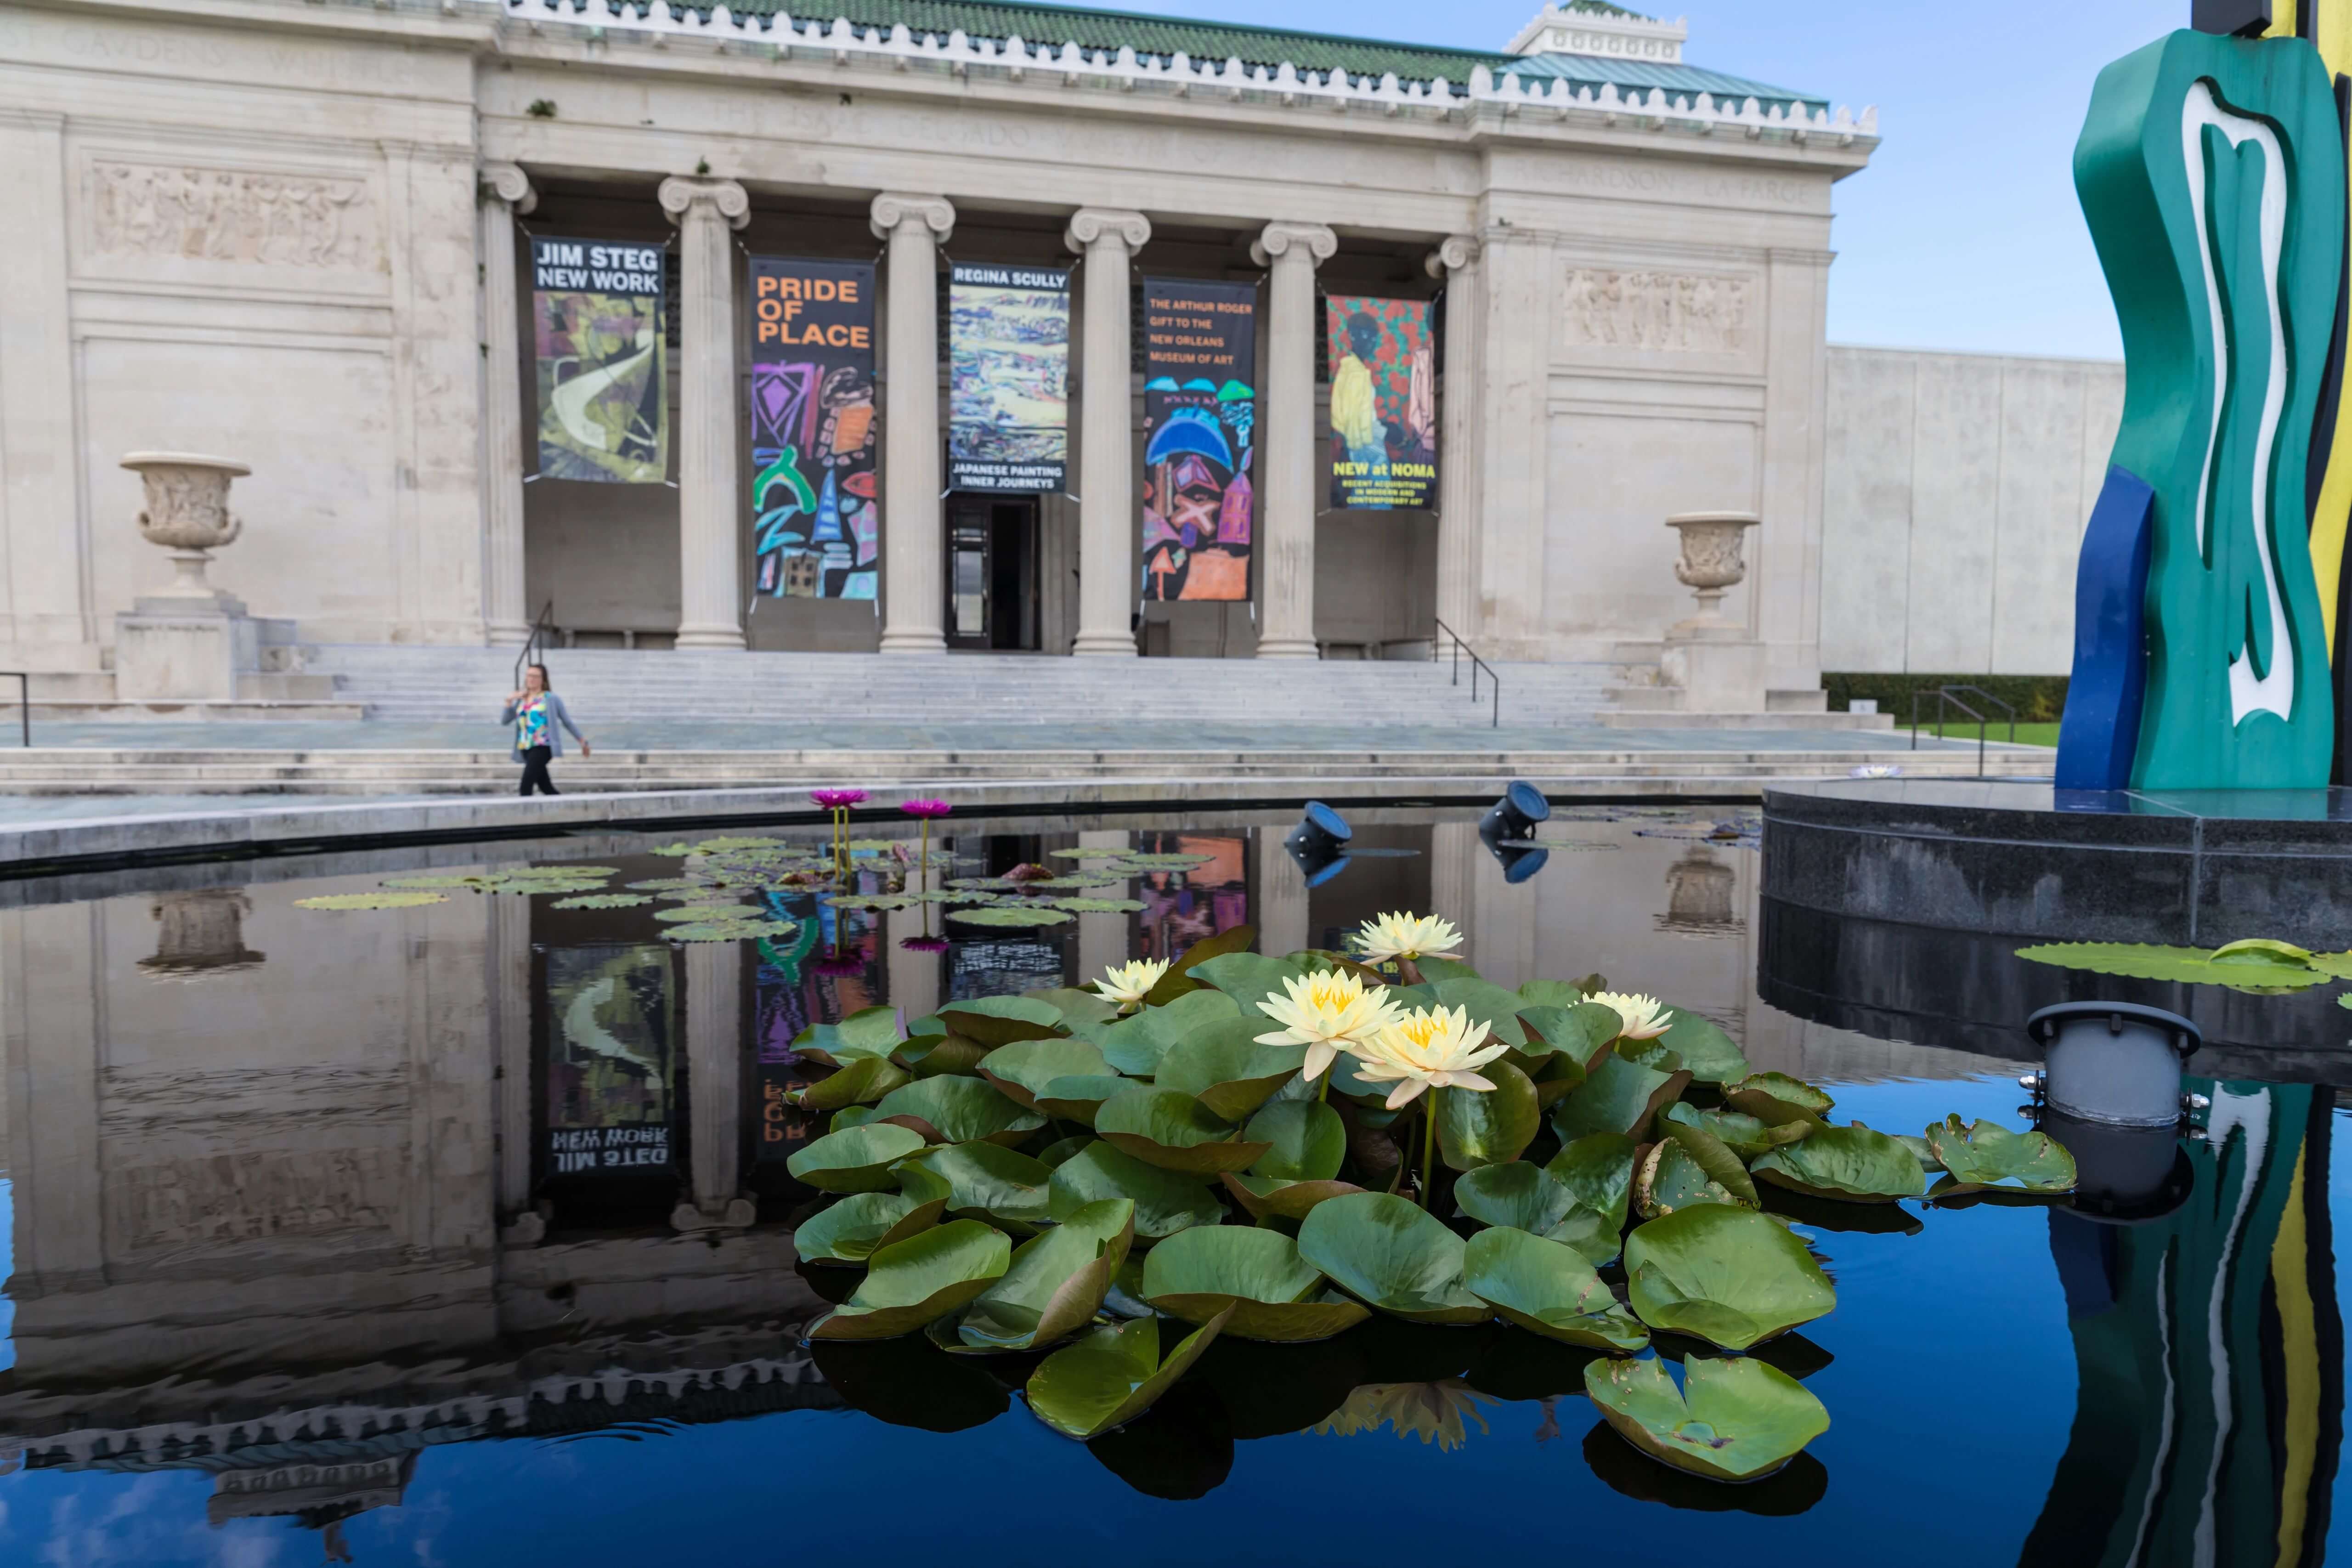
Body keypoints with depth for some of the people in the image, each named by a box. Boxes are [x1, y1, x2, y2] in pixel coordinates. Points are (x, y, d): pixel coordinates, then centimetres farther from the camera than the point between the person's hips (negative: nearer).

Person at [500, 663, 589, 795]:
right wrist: (509, 702, -3)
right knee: (546, 788, 11)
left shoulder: (551, 699, 1)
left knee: (526, 786, -18)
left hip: (543, 747, -6)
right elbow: (504, 720, 10)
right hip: (526, 749, 6)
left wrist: (583, 741, 9)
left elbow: (567, 722, 6)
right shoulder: (521, 700, 14)